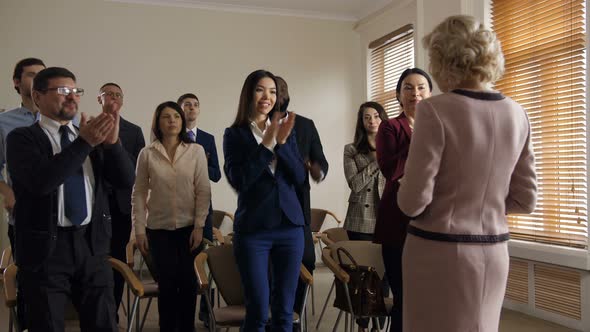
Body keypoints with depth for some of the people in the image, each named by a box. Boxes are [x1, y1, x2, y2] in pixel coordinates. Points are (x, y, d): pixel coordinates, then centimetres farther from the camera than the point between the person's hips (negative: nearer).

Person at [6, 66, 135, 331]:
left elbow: (126, 180, 1)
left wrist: (112, 142, -14)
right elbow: (40, 182, -20)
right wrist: (84, 143, -23)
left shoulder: (92, 138, 10)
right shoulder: (22, 138, -2)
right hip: (46, 247, -3)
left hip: (92, 244, 4)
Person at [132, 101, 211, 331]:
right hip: (158, 229, 0)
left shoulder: (196, 151, -1)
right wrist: (139, 230, -3)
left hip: (188, 227, 0)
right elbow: (139, 194, 2)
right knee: (167, 282, 2)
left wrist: (199, 226, -7)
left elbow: (203, 191, -2)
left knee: (188, 281, 2)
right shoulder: (147, 154, 0)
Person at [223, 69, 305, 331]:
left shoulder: (286, 130, 9)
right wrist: (267, 144, -16)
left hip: (290, 226, 3)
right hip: (253, 229, -3)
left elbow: (300, 177, 0)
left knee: (284, 310, 8)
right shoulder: (235, 134, -1)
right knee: (257, 311, 3)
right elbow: (238, 181, -13)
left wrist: (282, 142, -13)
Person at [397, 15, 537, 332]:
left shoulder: (436, 110, -16)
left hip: (439, 251, -5)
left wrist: (407, 202, 5)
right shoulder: (516, 114, 2)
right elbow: (525, 199, 7)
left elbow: (414, 200, -16)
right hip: (494, 252, 6)